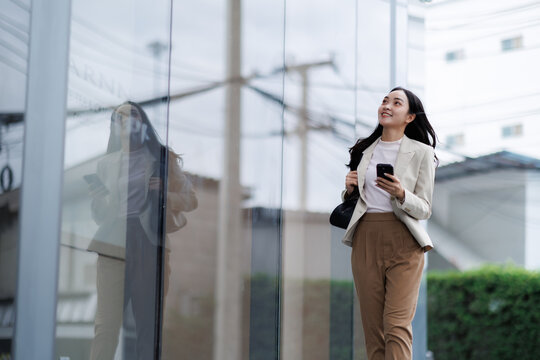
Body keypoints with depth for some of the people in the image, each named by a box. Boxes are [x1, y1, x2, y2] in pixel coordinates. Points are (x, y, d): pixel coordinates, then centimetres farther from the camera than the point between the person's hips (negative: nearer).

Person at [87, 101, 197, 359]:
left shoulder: (162, 158, 16)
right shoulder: (105, 163, 21)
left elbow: (190, 200, 11)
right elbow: (99, 214, 18)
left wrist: (165, 193, -6)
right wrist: (97, 195, -1)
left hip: (150, 248, 0)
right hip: (114, 246, 0)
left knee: (149, 326, -1)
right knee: (106, 324, -13)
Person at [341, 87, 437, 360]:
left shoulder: (421, 152, 2)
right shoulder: (364, 150, 16)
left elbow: (424, 209, 0)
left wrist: (401, 194, -19)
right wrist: (350, 190, 2)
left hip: (403, 242, -4)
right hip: (365, 240, 4)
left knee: (397, 324, -13)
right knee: (372, 326, 3)